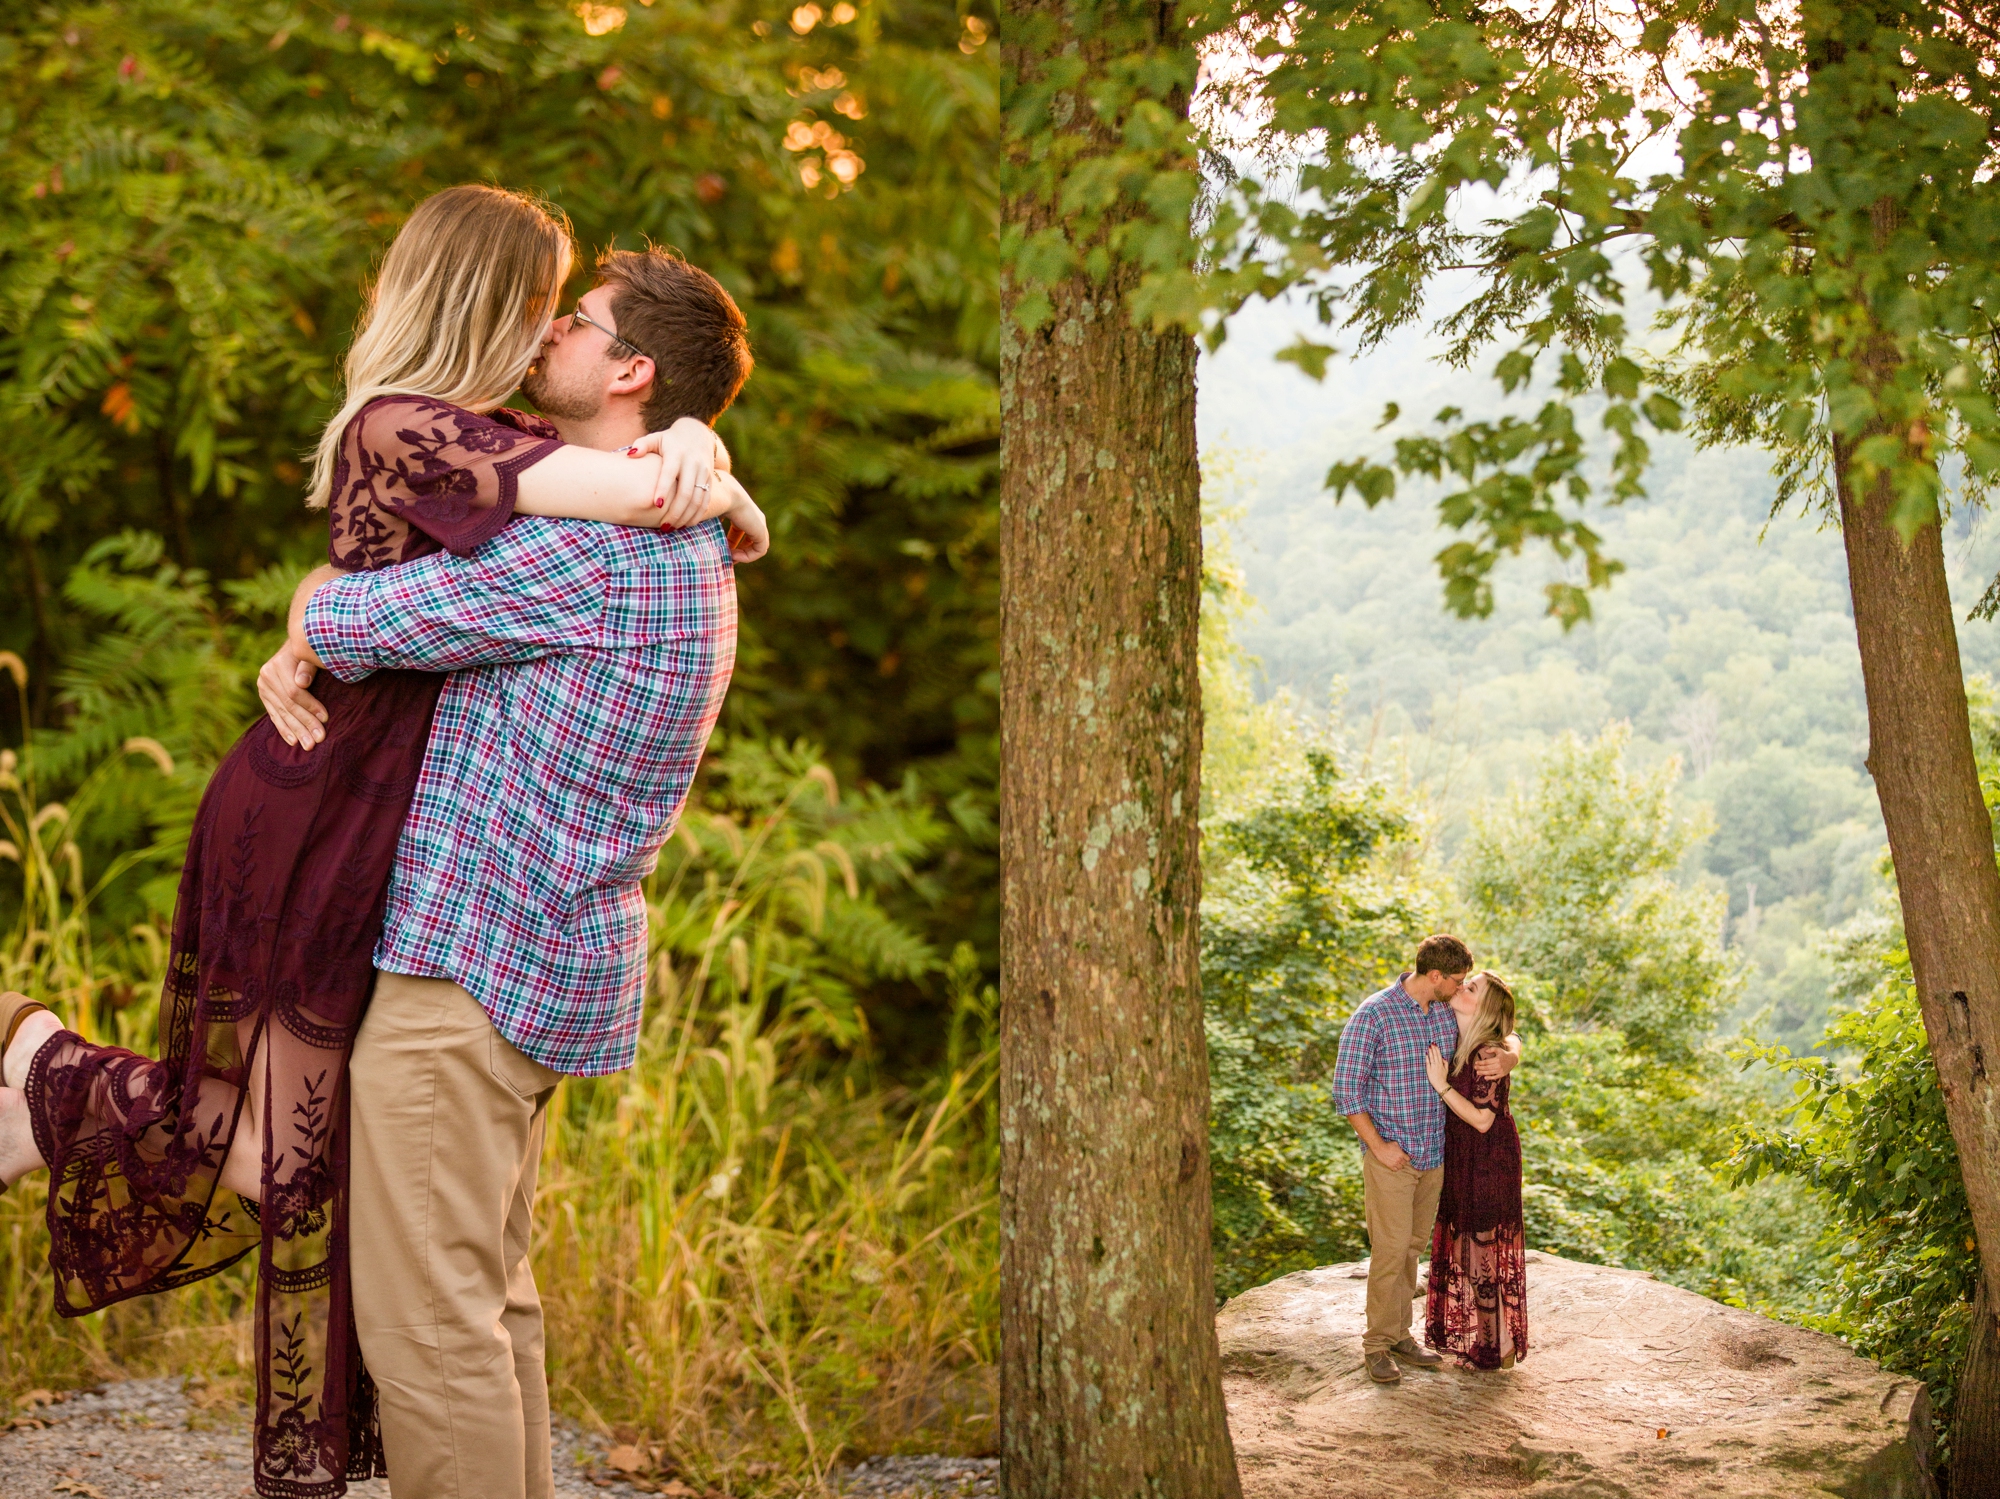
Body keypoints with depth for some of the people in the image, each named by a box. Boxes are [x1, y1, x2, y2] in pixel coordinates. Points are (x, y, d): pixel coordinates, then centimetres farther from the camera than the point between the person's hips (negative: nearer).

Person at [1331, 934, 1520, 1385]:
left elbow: (1507, 1037, 17)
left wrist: (1507, 1057, -8)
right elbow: (1347, 1089, -11)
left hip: (1434, 1155, 6)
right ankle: (1377, 1344, 4)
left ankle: (1399, 1334, 21)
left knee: (1413, 1247, 11)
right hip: (1390, 1156, -6)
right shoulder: (1373, 1016, -13)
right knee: (1391, 1249, -7)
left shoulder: (1449, 1014, 5)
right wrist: (1378, 1145, -15)